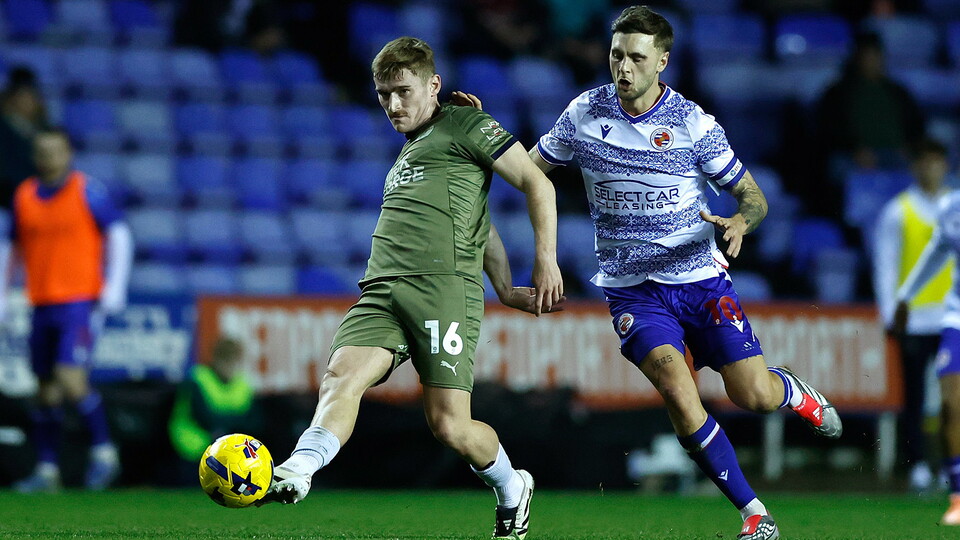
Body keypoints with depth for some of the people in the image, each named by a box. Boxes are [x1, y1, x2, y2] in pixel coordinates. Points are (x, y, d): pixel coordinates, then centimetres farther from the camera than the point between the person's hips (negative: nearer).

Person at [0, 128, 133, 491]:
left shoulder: (86, 191, -4)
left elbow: (119, 234, -3)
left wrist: (114, 286, -11)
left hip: (79, 302, -5)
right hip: (42, 306, 5)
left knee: (71, 380, -18)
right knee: (46, 391, 7)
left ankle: (103, 452, -2)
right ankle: (46, 471, 13)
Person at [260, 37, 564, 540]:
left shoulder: (465, 126, 10)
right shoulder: (408, 153, 34)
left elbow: (537, 185, 5)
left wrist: (546, 262, -2)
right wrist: (505, 290, 31)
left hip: (444, 289, -7)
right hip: (381, 293, 7)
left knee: (450, 425, -12)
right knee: (341, 375, -22)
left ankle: (513, 491, 17)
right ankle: (295, 474, -44)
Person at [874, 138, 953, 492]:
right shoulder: (897, 212, 3)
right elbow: (885, 266, 2)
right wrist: (890, 315, -6)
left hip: (952, 319, 2)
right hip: (914, 320, -2)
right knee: (914, 394, -2)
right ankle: (918, 466, 3)